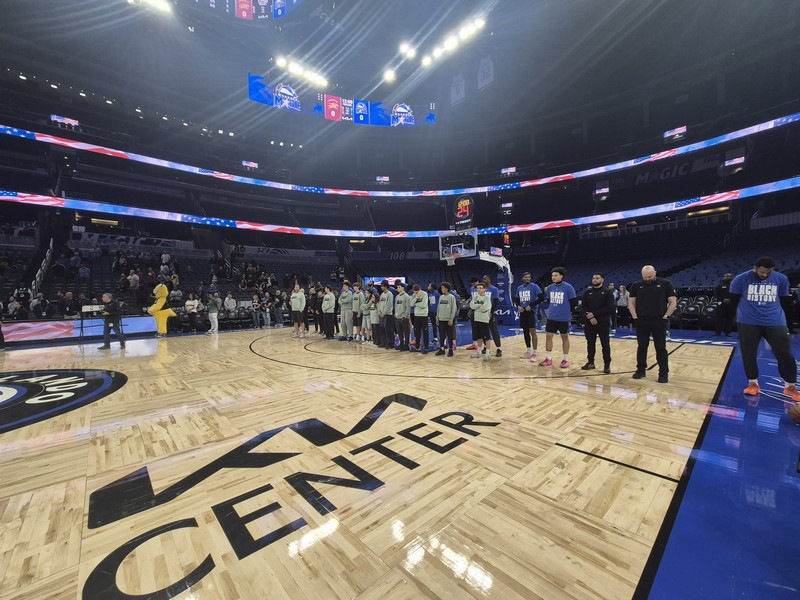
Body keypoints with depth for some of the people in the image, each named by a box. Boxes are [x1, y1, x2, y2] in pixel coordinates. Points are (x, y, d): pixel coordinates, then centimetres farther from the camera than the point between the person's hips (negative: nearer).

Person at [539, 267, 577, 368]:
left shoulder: (568, 287, -10)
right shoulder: (549, 288, 4)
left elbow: (574, 302, -4)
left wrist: (567, 311, 3)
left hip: (564, 318, -4)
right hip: (551, 317, 4)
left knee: (565, 337, 8)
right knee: (548, 336, 5)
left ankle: (566, 360, 20)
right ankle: (548, 359, 16)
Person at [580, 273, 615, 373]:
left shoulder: (608, 292, 1)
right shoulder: (587, 292, 9)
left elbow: (609, 308, -9)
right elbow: (583, 306, 3)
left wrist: (594, 314, -15)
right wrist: (590, 317, -12)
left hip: (603, 322, -3)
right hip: (589, 322, 3)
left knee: (605, 344, 2)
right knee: (590, 343, 10)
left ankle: (607, 365, 11)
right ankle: (590, 362, 21)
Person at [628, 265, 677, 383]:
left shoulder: (665, 284, -1)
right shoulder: (636, 285, 4)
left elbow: (673, 302, 0)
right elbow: (631, 302, 7)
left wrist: (665, 316, -7)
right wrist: (635, 317, -1)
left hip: (659, 321, -2)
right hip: (641, 322, 2)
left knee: (661, 348, 4)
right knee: (641, 347, 9)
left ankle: (664, 373, 14)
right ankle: (641, 370, 21)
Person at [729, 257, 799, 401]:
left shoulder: (781, 279, 2)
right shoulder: (741, 279, -6)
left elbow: (785, 302, 12)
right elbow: (734, 301, 4)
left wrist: (786, 323, 14)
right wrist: (746, 311, 9)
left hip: (775, 323, 2)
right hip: (748, 322, -2)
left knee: (785, 355, 2)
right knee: (748, 354, 4)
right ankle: (753, 383, 19)